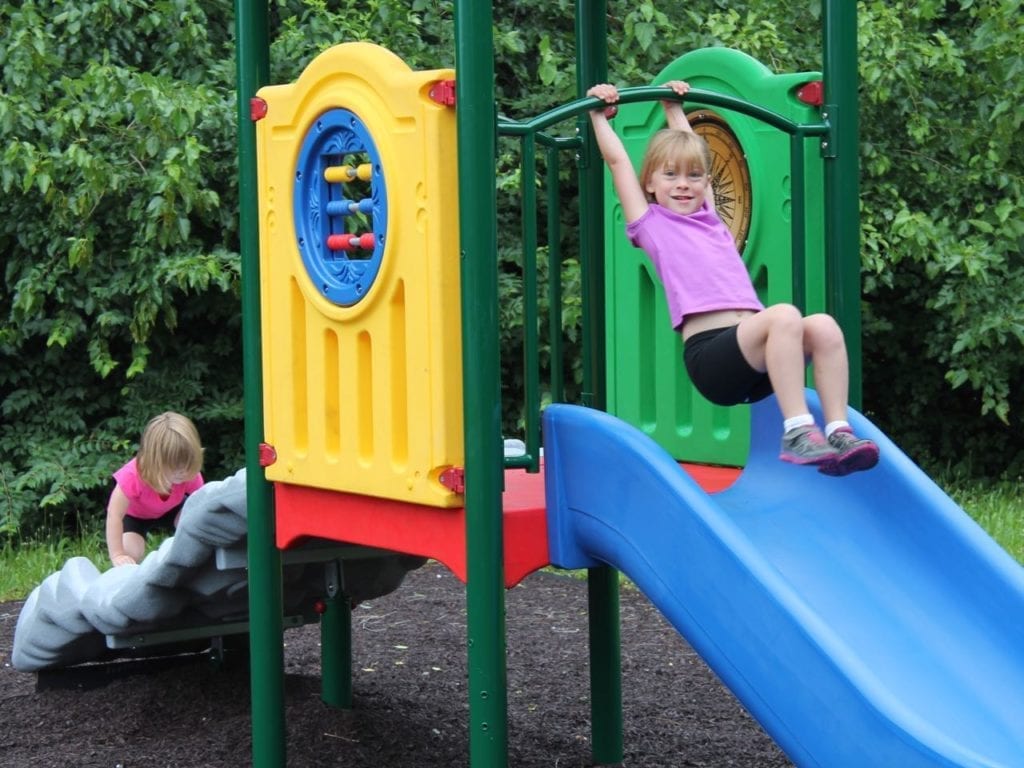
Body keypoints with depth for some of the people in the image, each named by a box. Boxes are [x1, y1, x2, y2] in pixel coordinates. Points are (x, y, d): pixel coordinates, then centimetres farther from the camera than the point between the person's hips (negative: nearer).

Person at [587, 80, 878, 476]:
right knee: (784, 315, -33)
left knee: (823, 325, -22)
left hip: (753, 354, 6)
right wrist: (600, 115, 24)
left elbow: (690, 148, 40)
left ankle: (838, 431, -26)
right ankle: (797, 432, -37)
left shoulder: (708, 217, 28)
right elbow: (617, 160, 15)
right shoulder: (652, 223, 12)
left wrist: (674, 108, 48)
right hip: (708, 350, -6)